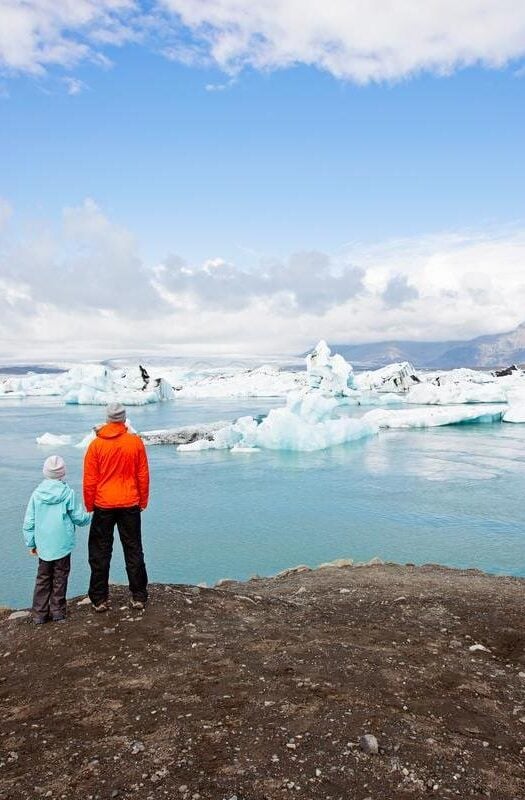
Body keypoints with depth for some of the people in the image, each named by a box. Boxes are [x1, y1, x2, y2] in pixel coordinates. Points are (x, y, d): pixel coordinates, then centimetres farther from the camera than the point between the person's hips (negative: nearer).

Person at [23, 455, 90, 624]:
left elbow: (29, 522, 2)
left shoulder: (36, 493, -2)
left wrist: (31, 543, 13)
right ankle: (58, 612, 15)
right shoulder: (68, 493, -10)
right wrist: (89, 517, 19)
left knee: (42, 578, 14)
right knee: (60, 578, 10)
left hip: (43, 546, 3)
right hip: (63, 545, -3)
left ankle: (39, 613, 16)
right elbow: (78, 517, -3)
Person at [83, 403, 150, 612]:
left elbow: (89, 480, -3)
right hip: (130, 505, 1)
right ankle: (139, 597, 16)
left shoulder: (96, 444, -6)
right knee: (133, 550, 11)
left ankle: (100, 599, 16)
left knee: (100, 553, 11)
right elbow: (143, 476, 0)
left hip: (103, 506, 0)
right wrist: (143, 501, 12)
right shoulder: (136, 442, -5)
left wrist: (89, 505, 9)